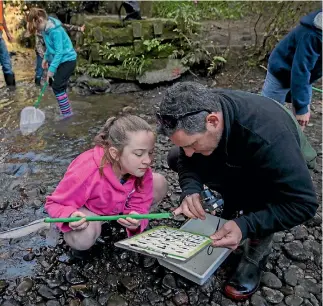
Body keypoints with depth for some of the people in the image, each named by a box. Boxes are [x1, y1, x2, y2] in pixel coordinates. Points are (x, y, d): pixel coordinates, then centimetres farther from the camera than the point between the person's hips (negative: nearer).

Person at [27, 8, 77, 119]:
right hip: (61, 60, 9)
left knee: (57, 86, -11)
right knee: (60, 85, 12)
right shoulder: (46, 29, 4)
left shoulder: (55, 30, -24)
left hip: (68, 60, -9)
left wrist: (52, 68, -26)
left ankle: (66, 112, -4)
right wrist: (46, 58, 19)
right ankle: (65, 110, 22)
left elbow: (59, 51, -26)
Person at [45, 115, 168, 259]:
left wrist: (136, 219, -41)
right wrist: (70, 216, -48)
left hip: (119, 204, 5)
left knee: (159, 184, -13)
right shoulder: (85, 173, -40)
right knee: (82, 239, -39)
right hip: (86, 208, -5)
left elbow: (139, 205, -17)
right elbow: (55, 203, -25)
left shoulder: (141, 170, -26)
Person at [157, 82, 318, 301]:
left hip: (287, 166, -5)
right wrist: (191, 190, -33)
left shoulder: (267, 138, -44)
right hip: (237, 160, 5)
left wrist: (245, 226, -47)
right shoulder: (197, 114, -28)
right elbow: (186, 159, -13)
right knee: (175, 158, -7)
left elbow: (303, 203, -37)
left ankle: (256, 259, -8)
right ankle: (232, 206, 7)